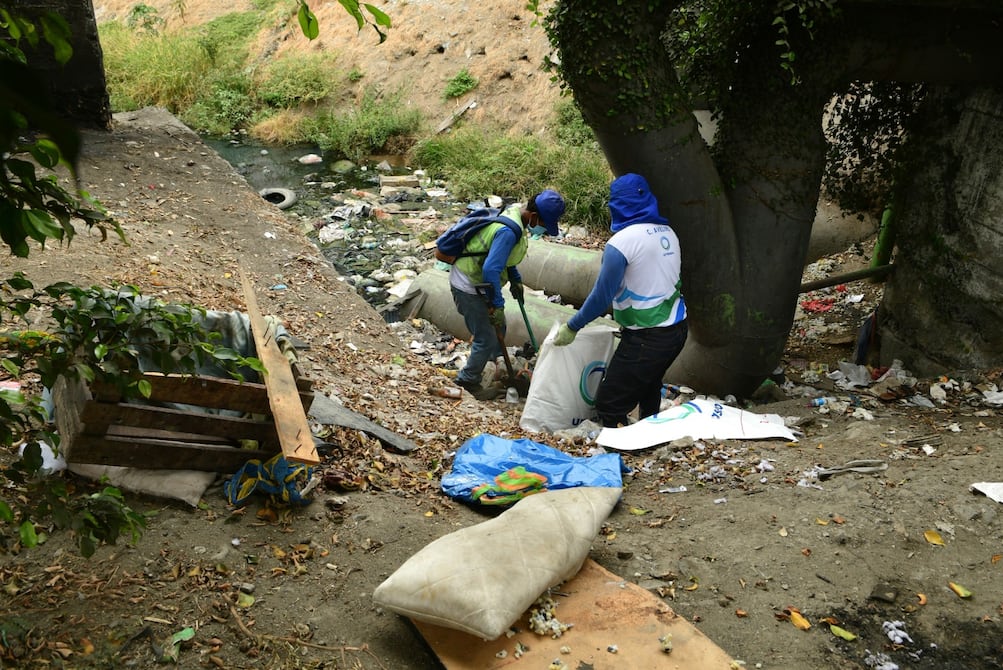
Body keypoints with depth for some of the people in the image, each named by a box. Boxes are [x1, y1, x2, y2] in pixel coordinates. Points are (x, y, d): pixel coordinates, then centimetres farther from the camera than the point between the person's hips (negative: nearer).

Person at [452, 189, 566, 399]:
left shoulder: (514, 212, 1)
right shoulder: (509, 231, -30)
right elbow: (490, 270, -33)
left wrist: (515, 280, 18)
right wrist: (496, 305, -24)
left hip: (476, 282, 10)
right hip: (468, 287, -10)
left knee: (498, 328, 21)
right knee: (486, 339, 0)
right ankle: (468, 382, 17)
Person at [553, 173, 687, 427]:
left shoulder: (622, 241, -17)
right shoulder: (668, 233, 7)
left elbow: (602, 295, -15)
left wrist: (572, 327, -5)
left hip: (647, 337, -9)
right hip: (677, 328, 9)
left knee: (609, 405, -3)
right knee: (648, 389, 28)